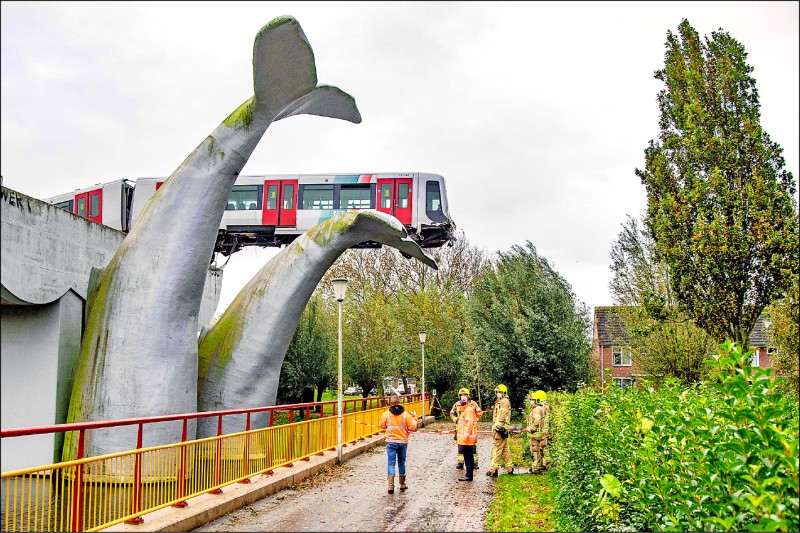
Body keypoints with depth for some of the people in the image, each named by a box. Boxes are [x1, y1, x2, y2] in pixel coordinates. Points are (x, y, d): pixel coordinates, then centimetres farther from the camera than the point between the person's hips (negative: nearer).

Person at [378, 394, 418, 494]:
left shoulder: (386, 414, -8)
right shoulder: (405, 414, -8)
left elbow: (382, 425, 6)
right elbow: (412, 427, -4)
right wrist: (414, 418, 12)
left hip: (391, 442, -1)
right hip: (403, 442, 1)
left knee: (391, 463, 0)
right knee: (401, 463, 16)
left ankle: (391, 485, -11)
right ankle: (402, 484, 25)